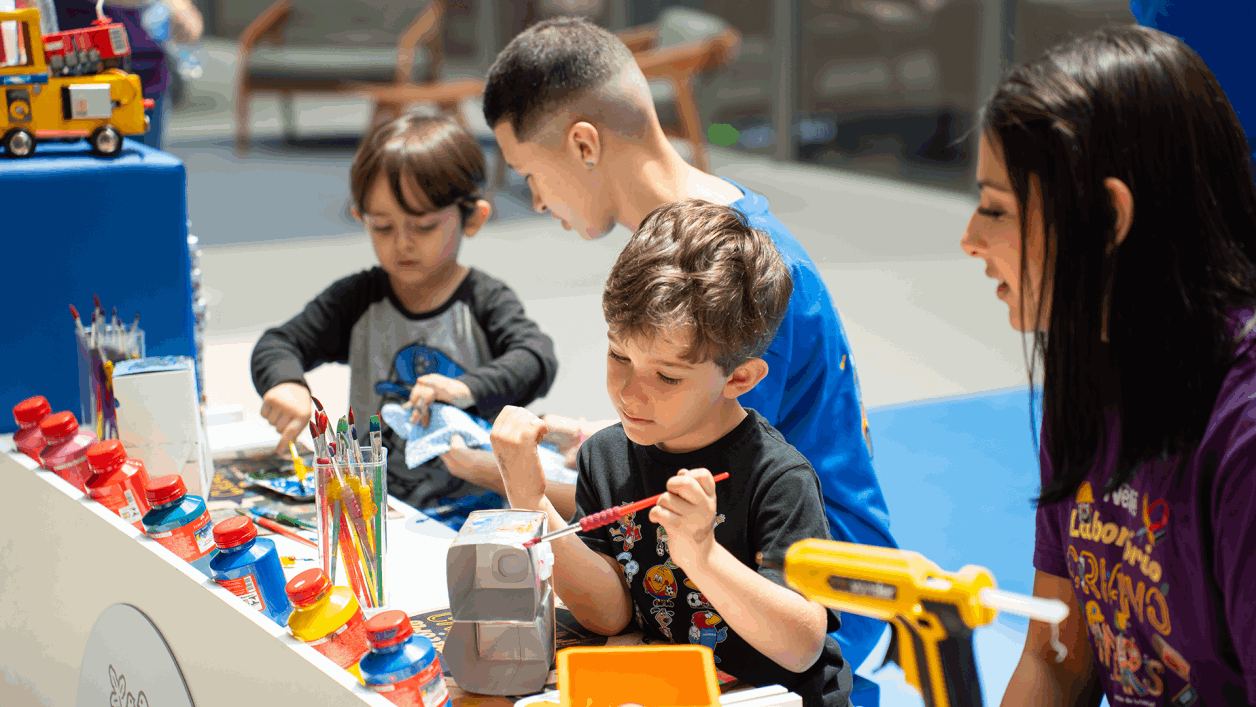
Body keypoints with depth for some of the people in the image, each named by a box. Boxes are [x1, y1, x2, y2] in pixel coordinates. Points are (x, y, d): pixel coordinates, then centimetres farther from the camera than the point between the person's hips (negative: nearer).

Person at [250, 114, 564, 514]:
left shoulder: (487, 302, 2)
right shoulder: (356, 300, 10)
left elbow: (537, 360, -13)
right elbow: (276, 346, 7)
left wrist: (468, 388, -33)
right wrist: (286, 383, -18)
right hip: (373, 508, 1)